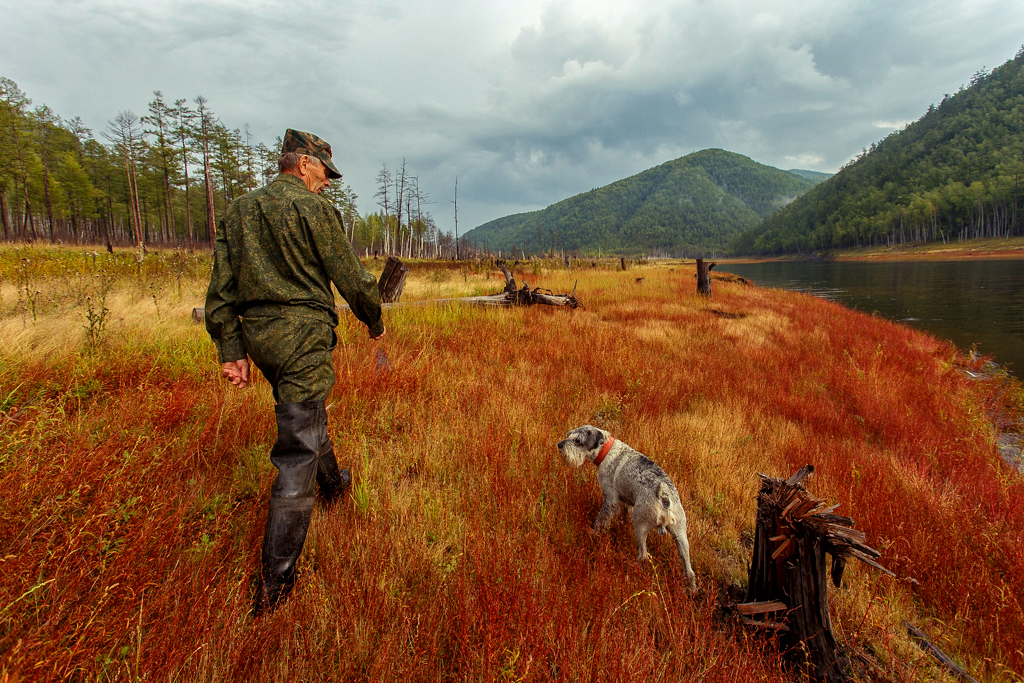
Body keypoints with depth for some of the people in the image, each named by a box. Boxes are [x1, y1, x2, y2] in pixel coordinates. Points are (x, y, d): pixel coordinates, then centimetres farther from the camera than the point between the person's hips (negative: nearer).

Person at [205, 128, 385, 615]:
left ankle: (332, 486, 53)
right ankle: (275, 584, 2)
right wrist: (375, 322, 11)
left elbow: (221, 286, 9)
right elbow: (351, 278, -5)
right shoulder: (313, 209, -8)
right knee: (298, 451, -4)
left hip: (258, 336, 8)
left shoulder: (238, 210, 12)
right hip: (303, 336, -8)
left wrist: (230, 349, 10)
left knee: (307, 414, 29)